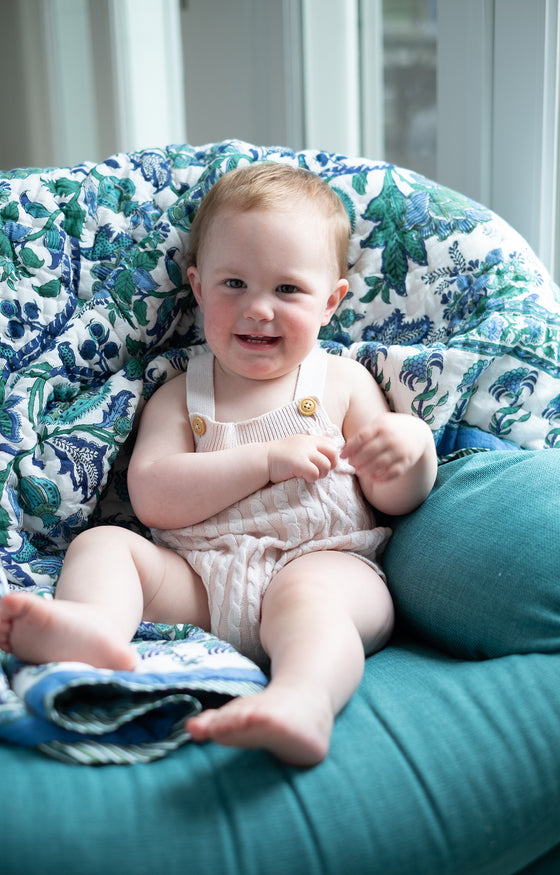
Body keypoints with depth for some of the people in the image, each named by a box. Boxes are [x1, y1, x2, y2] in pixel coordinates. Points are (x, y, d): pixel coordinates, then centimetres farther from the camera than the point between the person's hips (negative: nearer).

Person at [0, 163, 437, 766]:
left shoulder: (344, 383, 14)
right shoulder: (180, 396, 16)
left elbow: (397, 501, 12)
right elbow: (152, 499, -2)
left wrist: (414, 446, -12)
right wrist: (265, 459, -11)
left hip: (322, 562, -2)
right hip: (196, 581, 2)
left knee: (306, 593, -35)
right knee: (102, 543, -18)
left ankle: (301, 700, -63)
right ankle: (95, 629, -49)